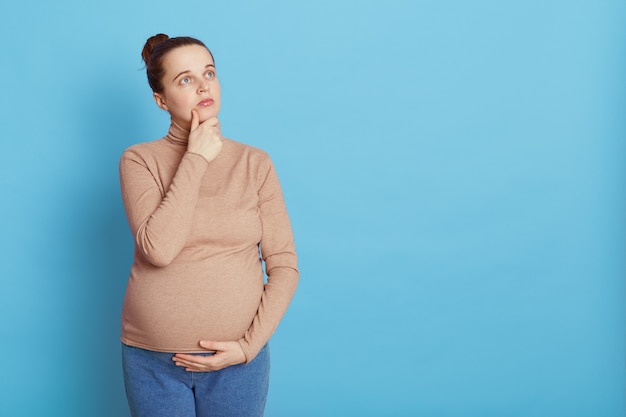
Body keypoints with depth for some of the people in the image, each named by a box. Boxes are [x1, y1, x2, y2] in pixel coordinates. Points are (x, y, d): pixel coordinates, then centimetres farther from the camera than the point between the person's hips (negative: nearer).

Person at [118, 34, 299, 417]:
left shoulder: (254, 163, -2)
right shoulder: (139, 161, -4)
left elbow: (285, 267, -2)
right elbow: (157, 249, -19)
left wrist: (249, 346, -11)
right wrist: (195, 160, -15)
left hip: (236, 360, 1)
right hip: (152, 359, 0)